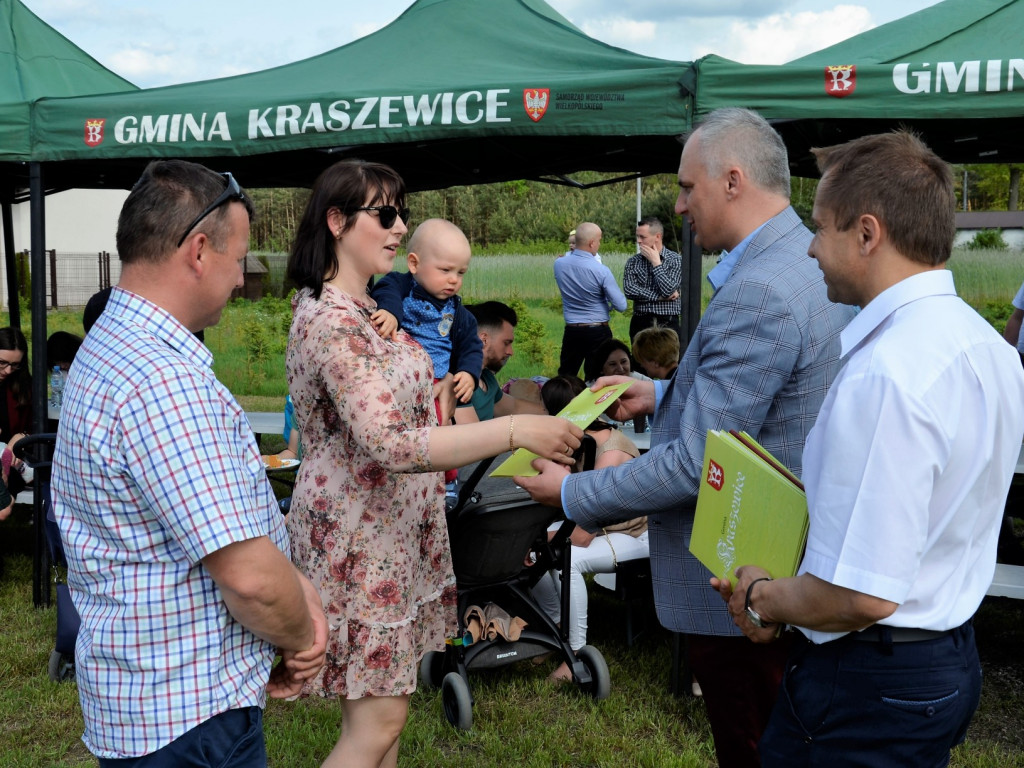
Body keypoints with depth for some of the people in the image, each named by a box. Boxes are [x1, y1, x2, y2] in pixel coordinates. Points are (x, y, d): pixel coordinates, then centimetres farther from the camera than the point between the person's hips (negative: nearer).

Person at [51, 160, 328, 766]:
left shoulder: (112, 347, 8)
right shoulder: (164, 382, -27)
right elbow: (248, 575, -28)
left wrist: (294, 582, 2)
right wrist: (300, 639, -9)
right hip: (187, 717, -10)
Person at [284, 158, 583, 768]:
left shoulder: (368, 308, 9)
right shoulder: (329, 321, -22)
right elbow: (390, 444, -32)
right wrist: (517, 430, -35)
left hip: (397, 526, 9)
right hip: (360, 535, -9)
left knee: (385, 696, 17)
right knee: (379, 718, -1)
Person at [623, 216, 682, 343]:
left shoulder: (676, 260, 0)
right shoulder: (633, 261, 8)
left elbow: (668, 290, -13)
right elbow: (629, 290, -7)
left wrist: (656, 262, -7)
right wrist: (661, 297, -10)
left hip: (668, 324, -2)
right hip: (640, 323, 2)